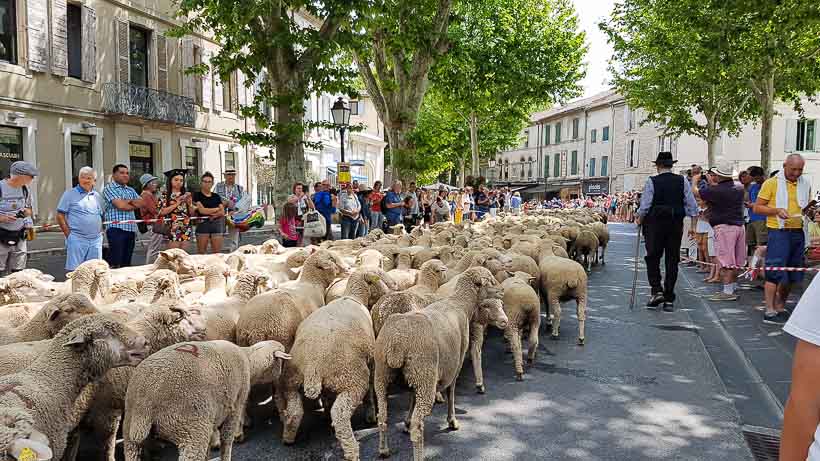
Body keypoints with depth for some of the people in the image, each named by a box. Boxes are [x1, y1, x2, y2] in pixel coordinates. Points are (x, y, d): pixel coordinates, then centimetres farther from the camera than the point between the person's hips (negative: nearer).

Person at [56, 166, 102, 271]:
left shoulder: (97, 196, 15)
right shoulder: (70, 194, 1)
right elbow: (60, 216, -2)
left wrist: (100, 232, 8)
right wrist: (69, 235, -8)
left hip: (96, 240, 5)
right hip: (77, 239, -5)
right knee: (73, 270, -4)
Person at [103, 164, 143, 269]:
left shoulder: (131, 190, 22)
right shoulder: (109, 188, 0)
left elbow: (141, 202, 9)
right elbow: (120, 205, -13)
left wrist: (128, 201, -6)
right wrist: (134, 205, 4)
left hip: (131, 229, 7)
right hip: (116, 228, -7)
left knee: (126, 263, 9)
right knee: (115, 263, -10)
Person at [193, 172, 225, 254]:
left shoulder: (216, 196, 14)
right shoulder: (197, 195, 4)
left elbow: (222, 212, 6)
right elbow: (202, 210, -8)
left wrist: (214, 215, -13)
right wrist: (216, 209, 2)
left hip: (216, 224, 3)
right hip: (202, 224, -3)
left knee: (217, 252, -1)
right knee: (201, 252, -2)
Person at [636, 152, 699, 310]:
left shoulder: (652, 181, -7)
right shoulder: (683, 181, 1)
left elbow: (644, 206, -10)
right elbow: (692, 206, -1)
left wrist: (639, 219, 7)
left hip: (655, 224, -3)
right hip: (676, 226, 3)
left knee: (653, 258, 8)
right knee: (672, 261, 7)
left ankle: (657, 291, -8)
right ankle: (669, 300, 10)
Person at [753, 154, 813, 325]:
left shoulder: (805, 185, 12)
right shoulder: (771, 183, -4)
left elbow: (807, 207, 25)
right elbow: (757, 208, -5)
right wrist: (777, 211, -20)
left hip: (798, 232, 6)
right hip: (778, 232, -6)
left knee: (791, 274, 10)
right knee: (774, 272, -7)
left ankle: (780, 307, 24)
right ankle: (769, 312, -3)